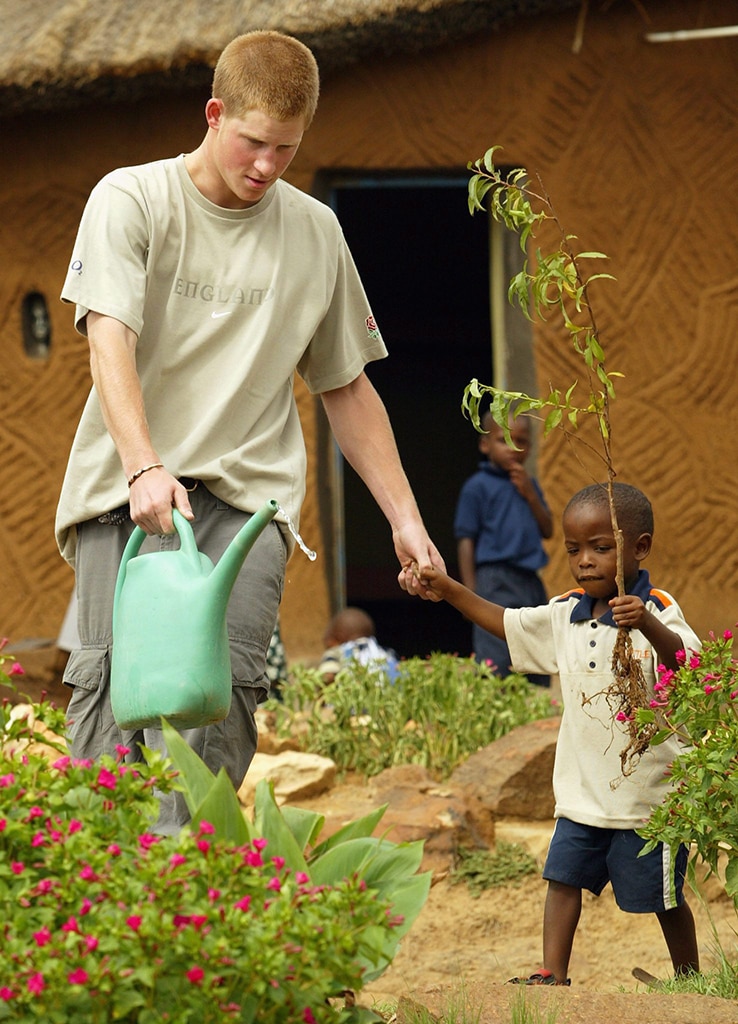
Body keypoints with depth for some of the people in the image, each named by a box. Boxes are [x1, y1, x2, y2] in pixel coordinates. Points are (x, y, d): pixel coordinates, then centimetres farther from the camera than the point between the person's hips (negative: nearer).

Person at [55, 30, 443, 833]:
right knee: (112, 676, -14)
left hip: (248, 491, 2)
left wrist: (404, 518, 16)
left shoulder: (315, 234, 14)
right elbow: (109, 340, -11)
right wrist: (144, 468, -27)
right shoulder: (131, 200, 2)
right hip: (125, 487, -2)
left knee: (224, 688, -17)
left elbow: (346, 388, 22)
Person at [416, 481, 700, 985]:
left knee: (664, 896, 7)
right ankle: (553, 975, 7)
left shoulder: (657, 614, -15)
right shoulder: (566, 615, 5)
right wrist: (450, 589, 13)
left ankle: (688, 981, 24)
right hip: (583, 788, 6)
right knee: (564, 876, 1)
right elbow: (508, 624, 20)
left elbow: (688, 668, -32)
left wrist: (647, 626, -49)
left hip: (649, 790, -6)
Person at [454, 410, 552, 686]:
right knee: (495, 664, -11)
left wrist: (530, 495, -3)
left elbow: (548, 530, 11)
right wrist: (471, 593, -10)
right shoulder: (478, 487, -4)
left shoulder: (528, 485, 15)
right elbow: (466, 540, -6)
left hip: (530, 581, 7)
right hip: (496, 581, -7)